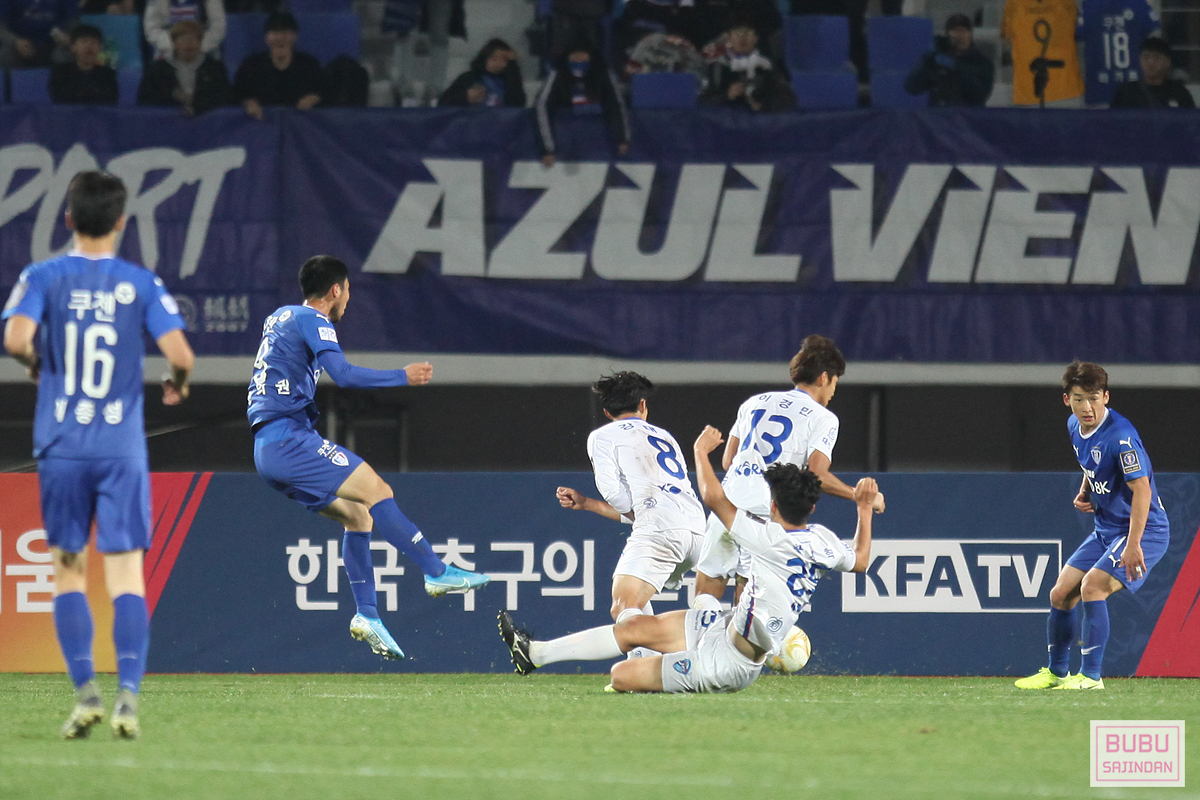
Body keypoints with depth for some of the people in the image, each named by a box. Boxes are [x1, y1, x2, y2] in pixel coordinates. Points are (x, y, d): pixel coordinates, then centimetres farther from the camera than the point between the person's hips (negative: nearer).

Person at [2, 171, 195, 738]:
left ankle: (85, 692, 0)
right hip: (123, 449, 0)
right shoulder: (141, 284, 1)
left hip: (61, 448, 0)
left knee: (69, 570, 10)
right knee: (126, 577, -1)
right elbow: (179, 353, -9)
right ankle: (128, 693, -15)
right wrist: (177, 385, 13)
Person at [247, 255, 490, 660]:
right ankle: (438, 572, -18)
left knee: (358, 513, 10)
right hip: (288, 439, -10)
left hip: (268, 448, 10)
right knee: (375, 489, -14)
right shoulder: (312, 321, -7)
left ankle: (366, 614, 3)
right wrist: (403, 377, -11)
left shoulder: (280, 317, 22)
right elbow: (344, 375, -19)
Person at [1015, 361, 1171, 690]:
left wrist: (1133, 545, -34)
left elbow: (1141, 489, -29)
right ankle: (1056, 673, 24)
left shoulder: (1120, 436, -25)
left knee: (1092, 586, -25)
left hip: (1143, 528, -9)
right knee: (1061, 594, 6)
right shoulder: (1074, 426, 2)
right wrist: (1084, 492, 3)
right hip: (1105, 529, 9)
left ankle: (1091, 677, -19)